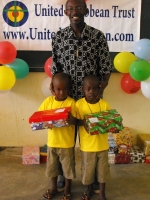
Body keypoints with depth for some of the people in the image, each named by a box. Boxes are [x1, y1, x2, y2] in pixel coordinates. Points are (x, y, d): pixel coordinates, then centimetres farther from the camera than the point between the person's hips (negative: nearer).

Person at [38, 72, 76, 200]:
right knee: (52, 166, 19)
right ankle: (54, 188, 40)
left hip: (67, 142, -3)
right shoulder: (48, 101, -1)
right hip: (52, 141, 4)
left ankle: (67, 190, 32)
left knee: (68, 167, 12)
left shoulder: (71, 102, -11)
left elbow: (75, 121, -15)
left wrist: (71, 119, -38)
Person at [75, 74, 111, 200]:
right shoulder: (79, 104, -11)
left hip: (102, 145, 1)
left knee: (103, 169, 14)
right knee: (88, 169, 15)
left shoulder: (105, 104, -8)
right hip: (87, 145, -1)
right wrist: (83, 122, -26)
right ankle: (90, 190, 40)